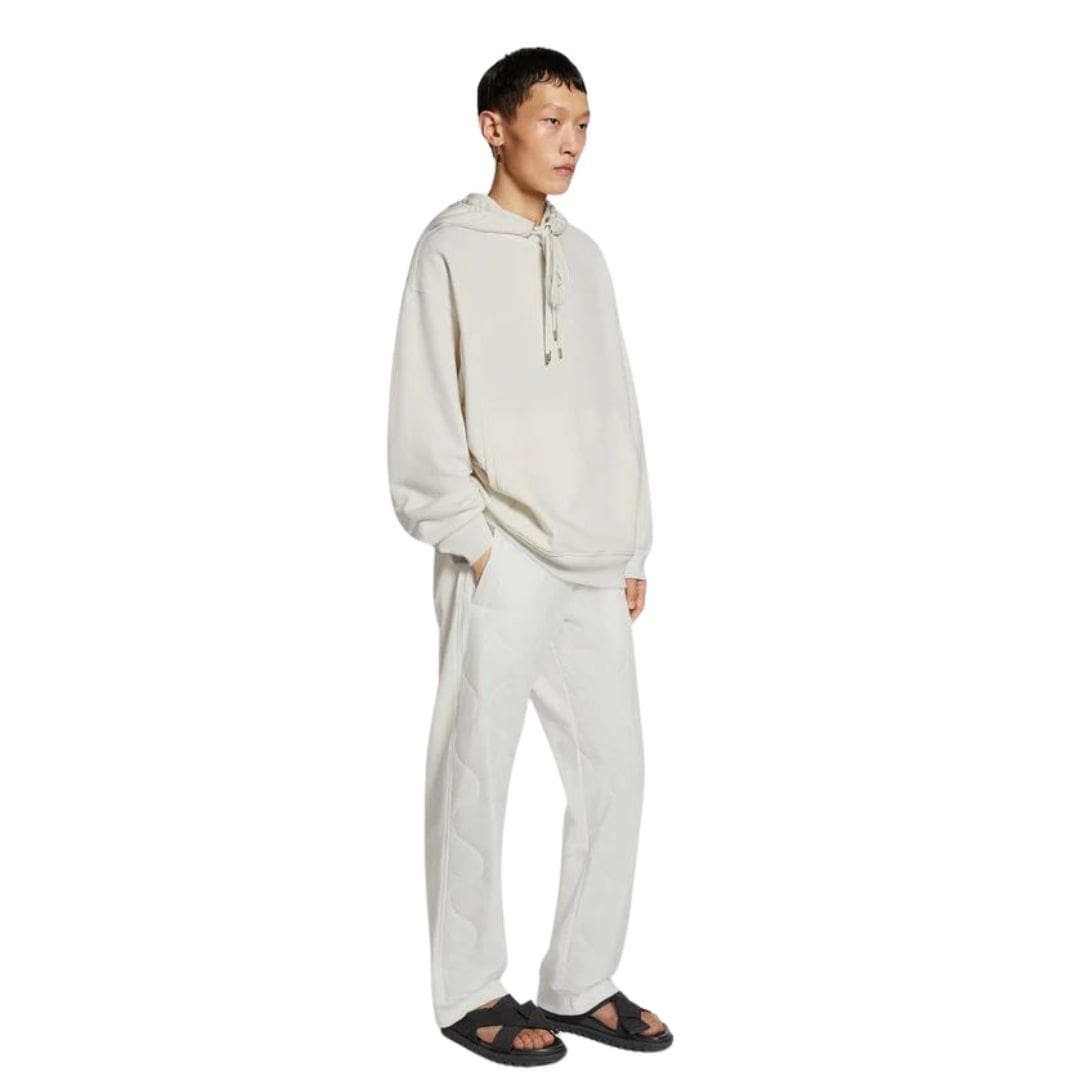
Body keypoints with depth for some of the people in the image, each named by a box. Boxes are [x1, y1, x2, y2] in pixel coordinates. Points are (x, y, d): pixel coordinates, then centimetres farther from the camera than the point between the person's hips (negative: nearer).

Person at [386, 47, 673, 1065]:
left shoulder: (583, 256, 16)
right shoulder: (450, 249, -1)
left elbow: (616, 411, 16)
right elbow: (424, 417, -7)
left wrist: (632, 546, 12)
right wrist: (470, 538, -11)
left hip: (594, 568, 6)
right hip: (500, 562, -6)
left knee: (615, 766, 8)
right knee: (476, 774, 1)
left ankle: (581, 982, 21)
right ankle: (469, 991, 15)